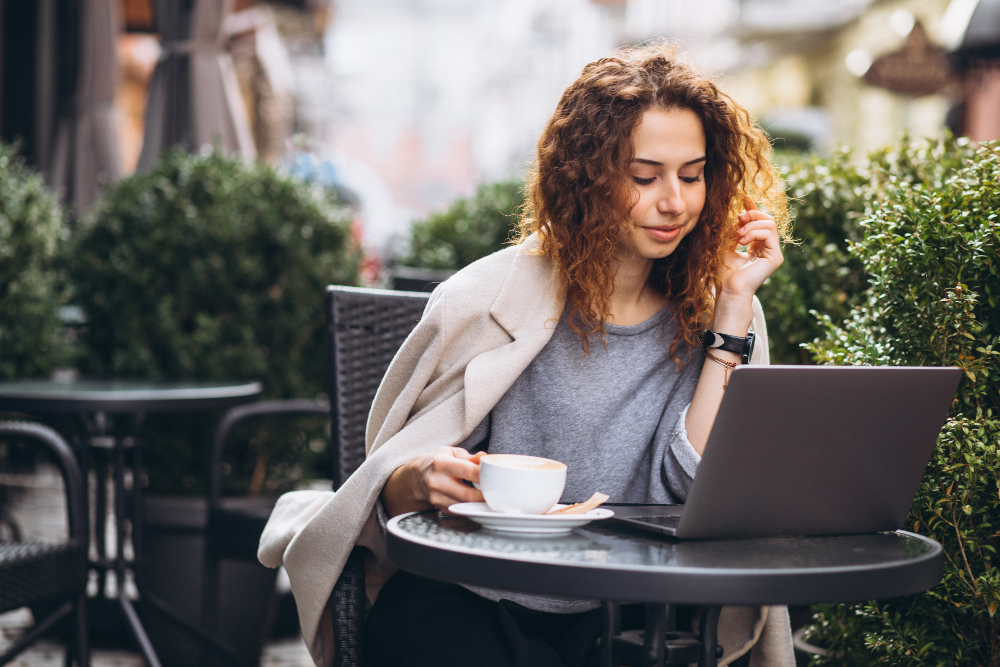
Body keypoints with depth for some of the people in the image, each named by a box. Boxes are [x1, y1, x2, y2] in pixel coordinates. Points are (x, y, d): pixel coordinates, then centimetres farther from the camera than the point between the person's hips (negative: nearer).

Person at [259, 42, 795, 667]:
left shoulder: (717, 315, 4)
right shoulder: (491, 300, -4)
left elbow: (689, 488, -9)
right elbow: (393, 486, 2)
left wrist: (734, 306, -9)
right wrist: (422, 479, -22)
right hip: (459, 607, -3)